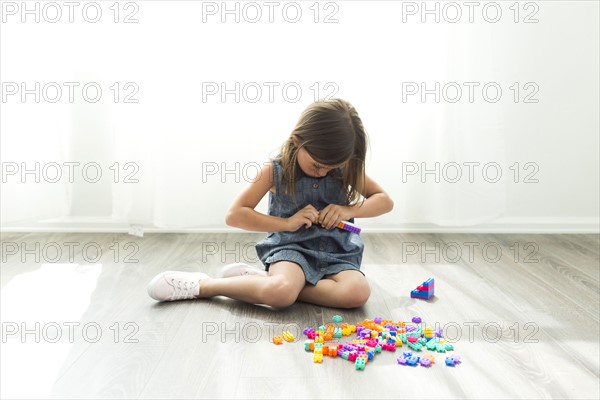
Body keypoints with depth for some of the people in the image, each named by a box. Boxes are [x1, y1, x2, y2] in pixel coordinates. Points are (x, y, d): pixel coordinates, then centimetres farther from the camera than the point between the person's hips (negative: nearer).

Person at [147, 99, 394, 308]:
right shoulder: (275, 171, -6)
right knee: (280, 293, -38)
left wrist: (349, 210, -12)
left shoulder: (345, 169, 1)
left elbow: (385, 200, 7)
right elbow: (234, 215, -7)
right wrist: (287, 222, -15)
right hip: (291, 248, -4)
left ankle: (261, 280, -17)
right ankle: (202, 285, -12)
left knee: (357, 293, -31)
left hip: (336, 253, 4)